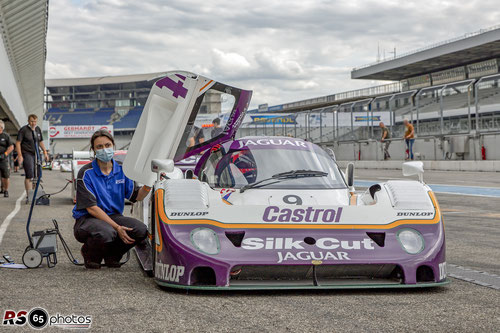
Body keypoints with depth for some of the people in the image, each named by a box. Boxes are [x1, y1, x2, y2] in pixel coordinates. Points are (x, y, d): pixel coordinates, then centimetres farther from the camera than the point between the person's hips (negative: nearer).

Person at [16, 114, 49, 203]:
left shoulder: (38, 129, 12)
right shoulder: (23, 130, -8)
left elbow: (41, 142, 22)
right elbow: (18, 143, -8)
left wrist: (45, 152, 14)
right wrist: (19, 155, -16)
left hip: (36, 154, 7)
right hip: (27, 154, -7)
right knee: (29, 175, -13)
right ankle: (28, 196, -12)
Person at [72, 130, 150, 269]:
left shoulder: (121, 170, 5)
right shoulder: (86, 173, -12)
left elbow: (135, 196, 5)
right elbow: (91, 208, -16)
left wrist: (147, 187, -19)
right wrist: (117, 227, -23)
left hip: (114, 217, 5)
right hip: (87, 219, -5)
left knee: (141, 230, -21)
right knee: (106, 233, -38)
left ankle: (111, 254, 5)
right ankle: (90, 255, -2)